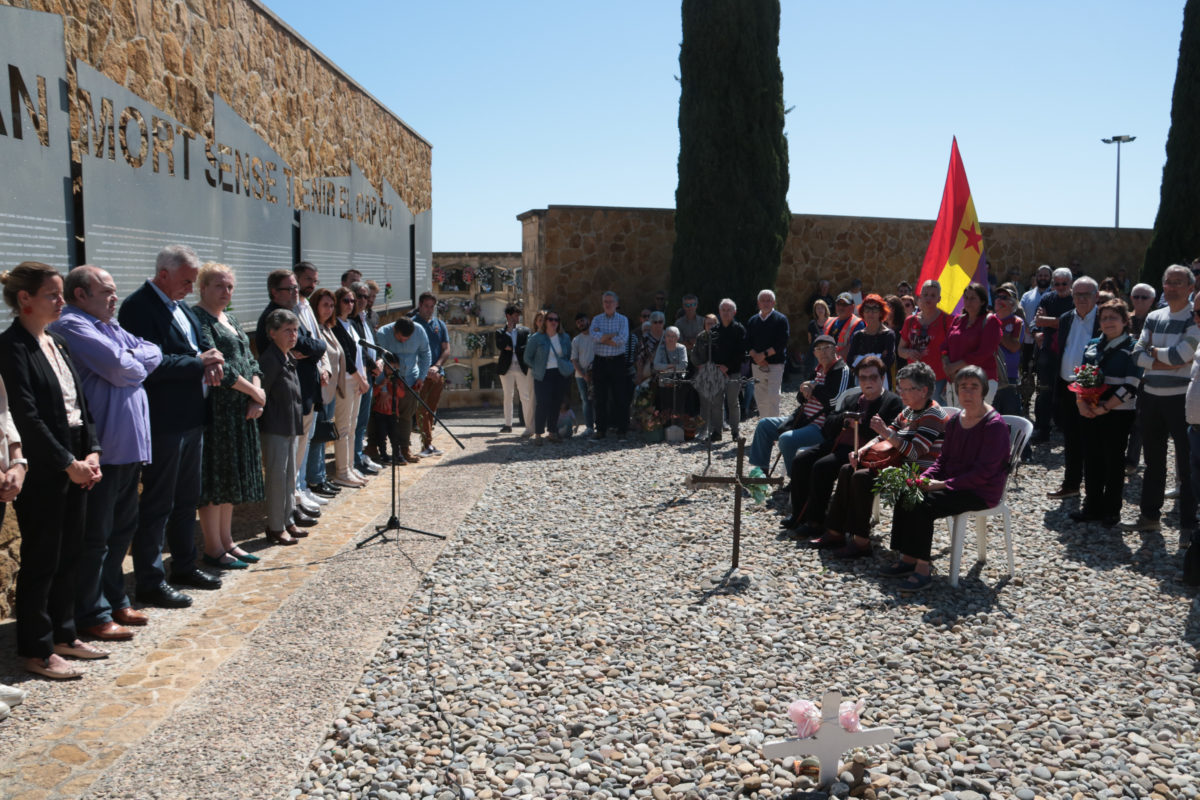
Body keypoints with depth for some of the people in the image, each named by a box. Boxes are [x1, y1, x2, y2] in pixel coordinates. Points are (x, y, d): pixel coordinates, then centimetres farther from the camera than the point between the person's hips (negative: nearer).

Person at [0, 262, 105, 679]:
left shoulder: (57, 343, 13)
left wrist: (91, 453, 0)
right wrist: (68, 464, -17)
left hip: (76, 465, 8)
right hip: (42, 471, -8)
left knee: (69, 555, 15)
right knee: (41, 560, 2)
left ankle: (63, 635, 28)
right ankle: (37, 650, 14)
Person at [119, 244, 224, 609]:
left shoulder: (183, 308, 14)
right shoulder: (138, 307, -16)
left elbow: (203, 343, 18)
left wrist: (213, 358, -5)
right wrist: (200, 363, -17)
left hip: (192, 417, 10)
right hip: (164, 423, -9)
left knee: (187, 498, 19)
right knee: (157, 503, 0)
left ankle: (184, 565, 33)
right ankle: (150, 582, 10)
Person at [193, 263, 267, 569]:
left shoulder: (231, 319, 17)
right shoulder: (197, 319, -10)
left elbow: (249, 359, 14)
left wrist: (257, 395, -3)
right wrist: (254, 392, -13)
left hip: (241, 412, 9)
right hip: (214, 410, -9)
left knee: (231, 476, 13)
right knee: (214, 478, -2)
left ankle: (227, 541, 22)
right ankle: (213, 549, 6)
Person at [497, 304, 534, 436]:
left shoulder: (525, 331, 8)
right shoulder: (500, 332, 8)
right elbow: (500, 346, -10)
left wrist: (512, 348, -11)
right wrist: (508, 330, -9)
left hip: (522, 368, -1)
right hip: (506, 368, 1)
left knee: (525, 398, -5)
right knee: (507, 397, 9)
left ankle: (529, 426, -7)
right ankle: (508, 425, 18)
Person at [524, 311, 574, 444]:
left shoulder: (565, 338, 10)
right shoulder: (536, 338, -1)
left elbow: (568, 356, 22)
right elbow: (527, 357, 5)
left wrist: (565, 368, 8)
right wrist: (537, 369, 1)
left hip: (560, 375, 4)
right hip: (543, 377, -4)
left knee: (556, 405, 4)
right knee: (542, 404, -12)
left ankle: (552, 432, 13)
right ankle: (537, 434, -5)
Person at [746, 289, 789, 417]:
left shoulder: (780, 319, -1)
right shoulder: (753, 321, 12)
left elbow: (782, 343, -10)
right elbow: (748, 343, 6)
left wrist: (764, 354, -16)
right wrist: (755, 356, -12)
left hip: (775, 364, -5)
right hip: (757, 365, 5)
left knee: (773, 397, -10)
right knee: (760, 397, 8)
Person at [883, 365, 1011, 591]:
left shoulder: (995, 425, -14)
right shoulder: (955, 421, 10)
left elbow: (984, 472, -19)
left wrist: (945, 484, -22)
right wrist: (923, 478, -6)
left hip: (981, 492, -8)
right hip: (952, 484, 8)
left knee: (923, 505, -27)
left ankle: (923, 566, -19)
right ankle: (908, 559, -9)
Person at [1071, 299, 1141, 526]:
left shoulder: (1132, 348, -6)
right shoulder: (1092, 345, 13)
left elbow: (1130, 386, -13)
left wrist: (1104, 408, -17)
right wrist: (1081, 402, -5)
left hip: (1116, 414, -5)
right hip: (1089, 414, 5)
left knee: (1113, 462, 4)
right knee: (1091, 460, 10)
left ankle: (1111, 511, 15)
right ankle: (1092, 506, 22)